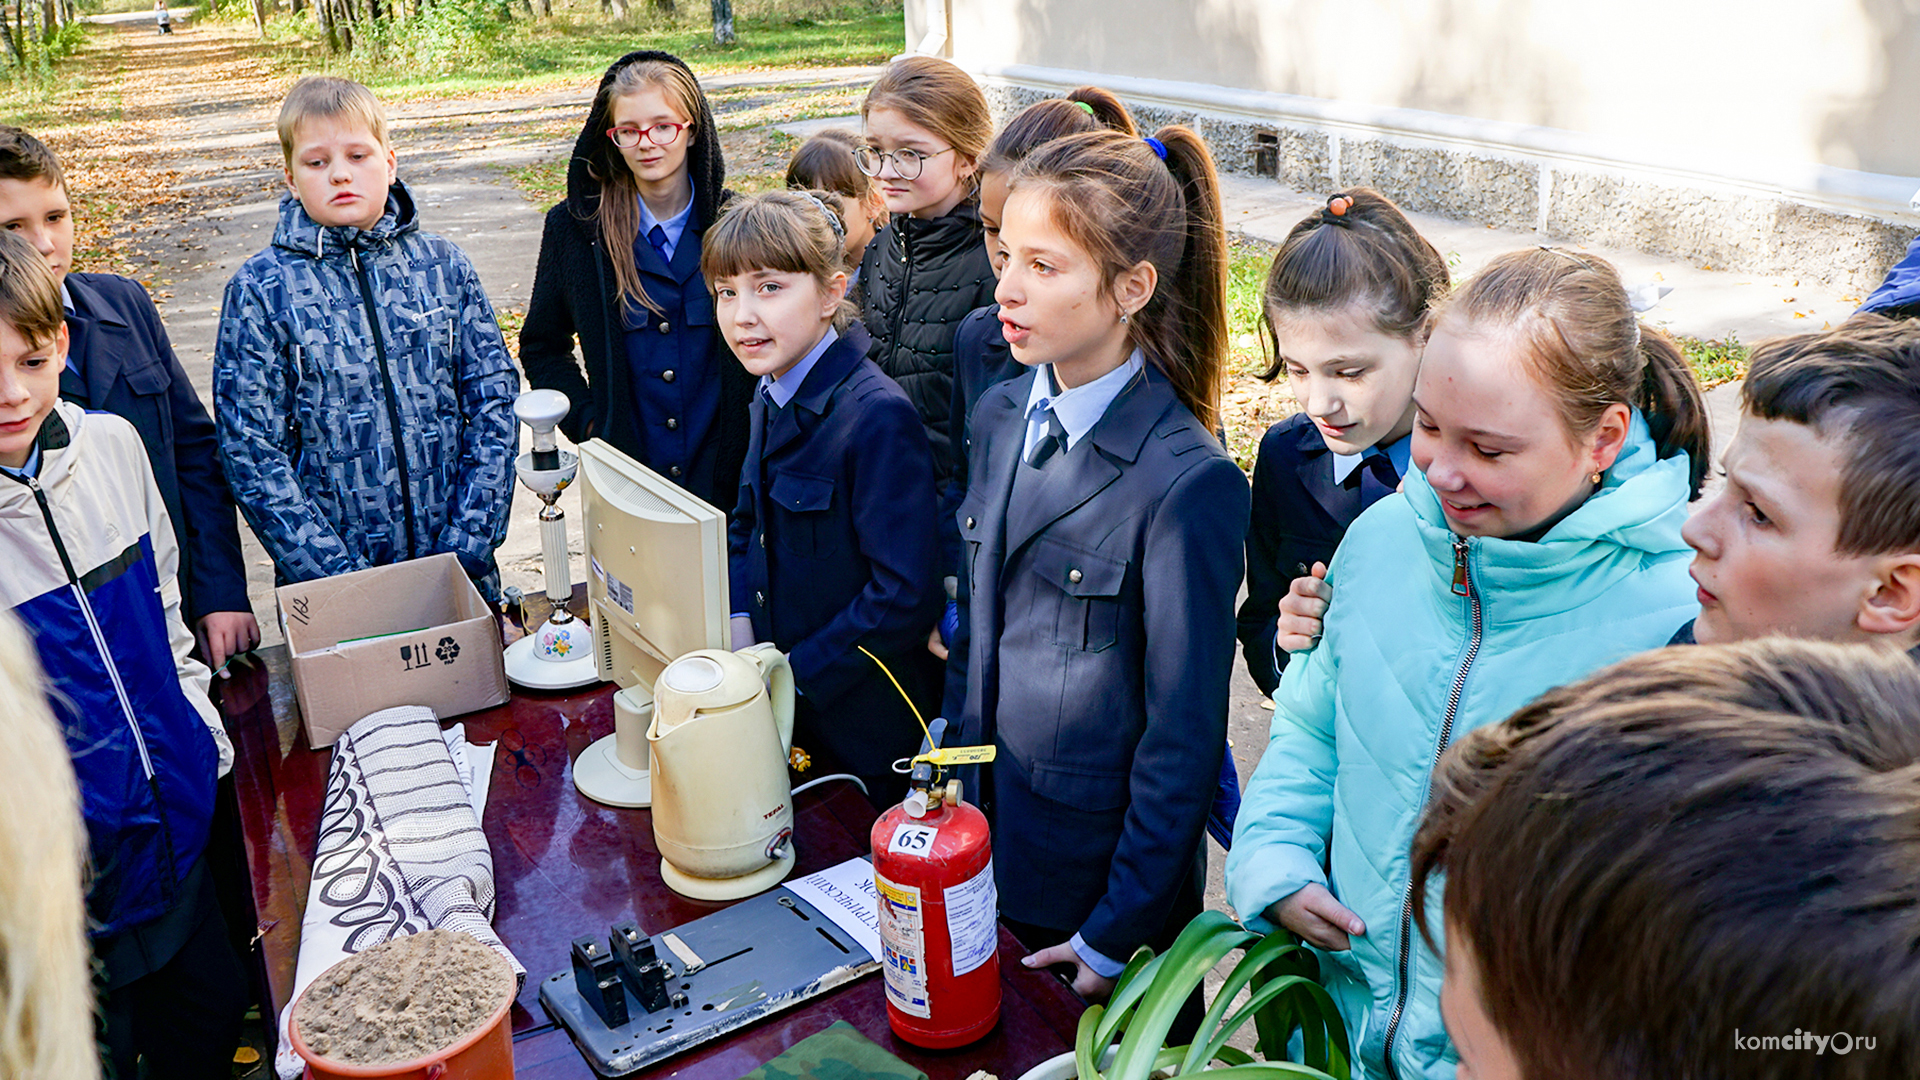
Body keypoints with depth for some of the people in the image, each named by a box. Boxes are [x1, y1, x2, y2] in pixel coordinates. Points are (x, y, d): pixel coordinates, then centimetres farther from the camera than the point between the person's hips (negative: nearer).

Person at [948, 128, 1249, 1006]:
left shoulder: (1187, 484, -24)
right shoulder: (1000, 415, -1)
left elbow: (1184, 736, -19)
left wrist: (1116, 937, -14)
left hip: (1101, 874, -6)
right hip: (987, 850, 6)